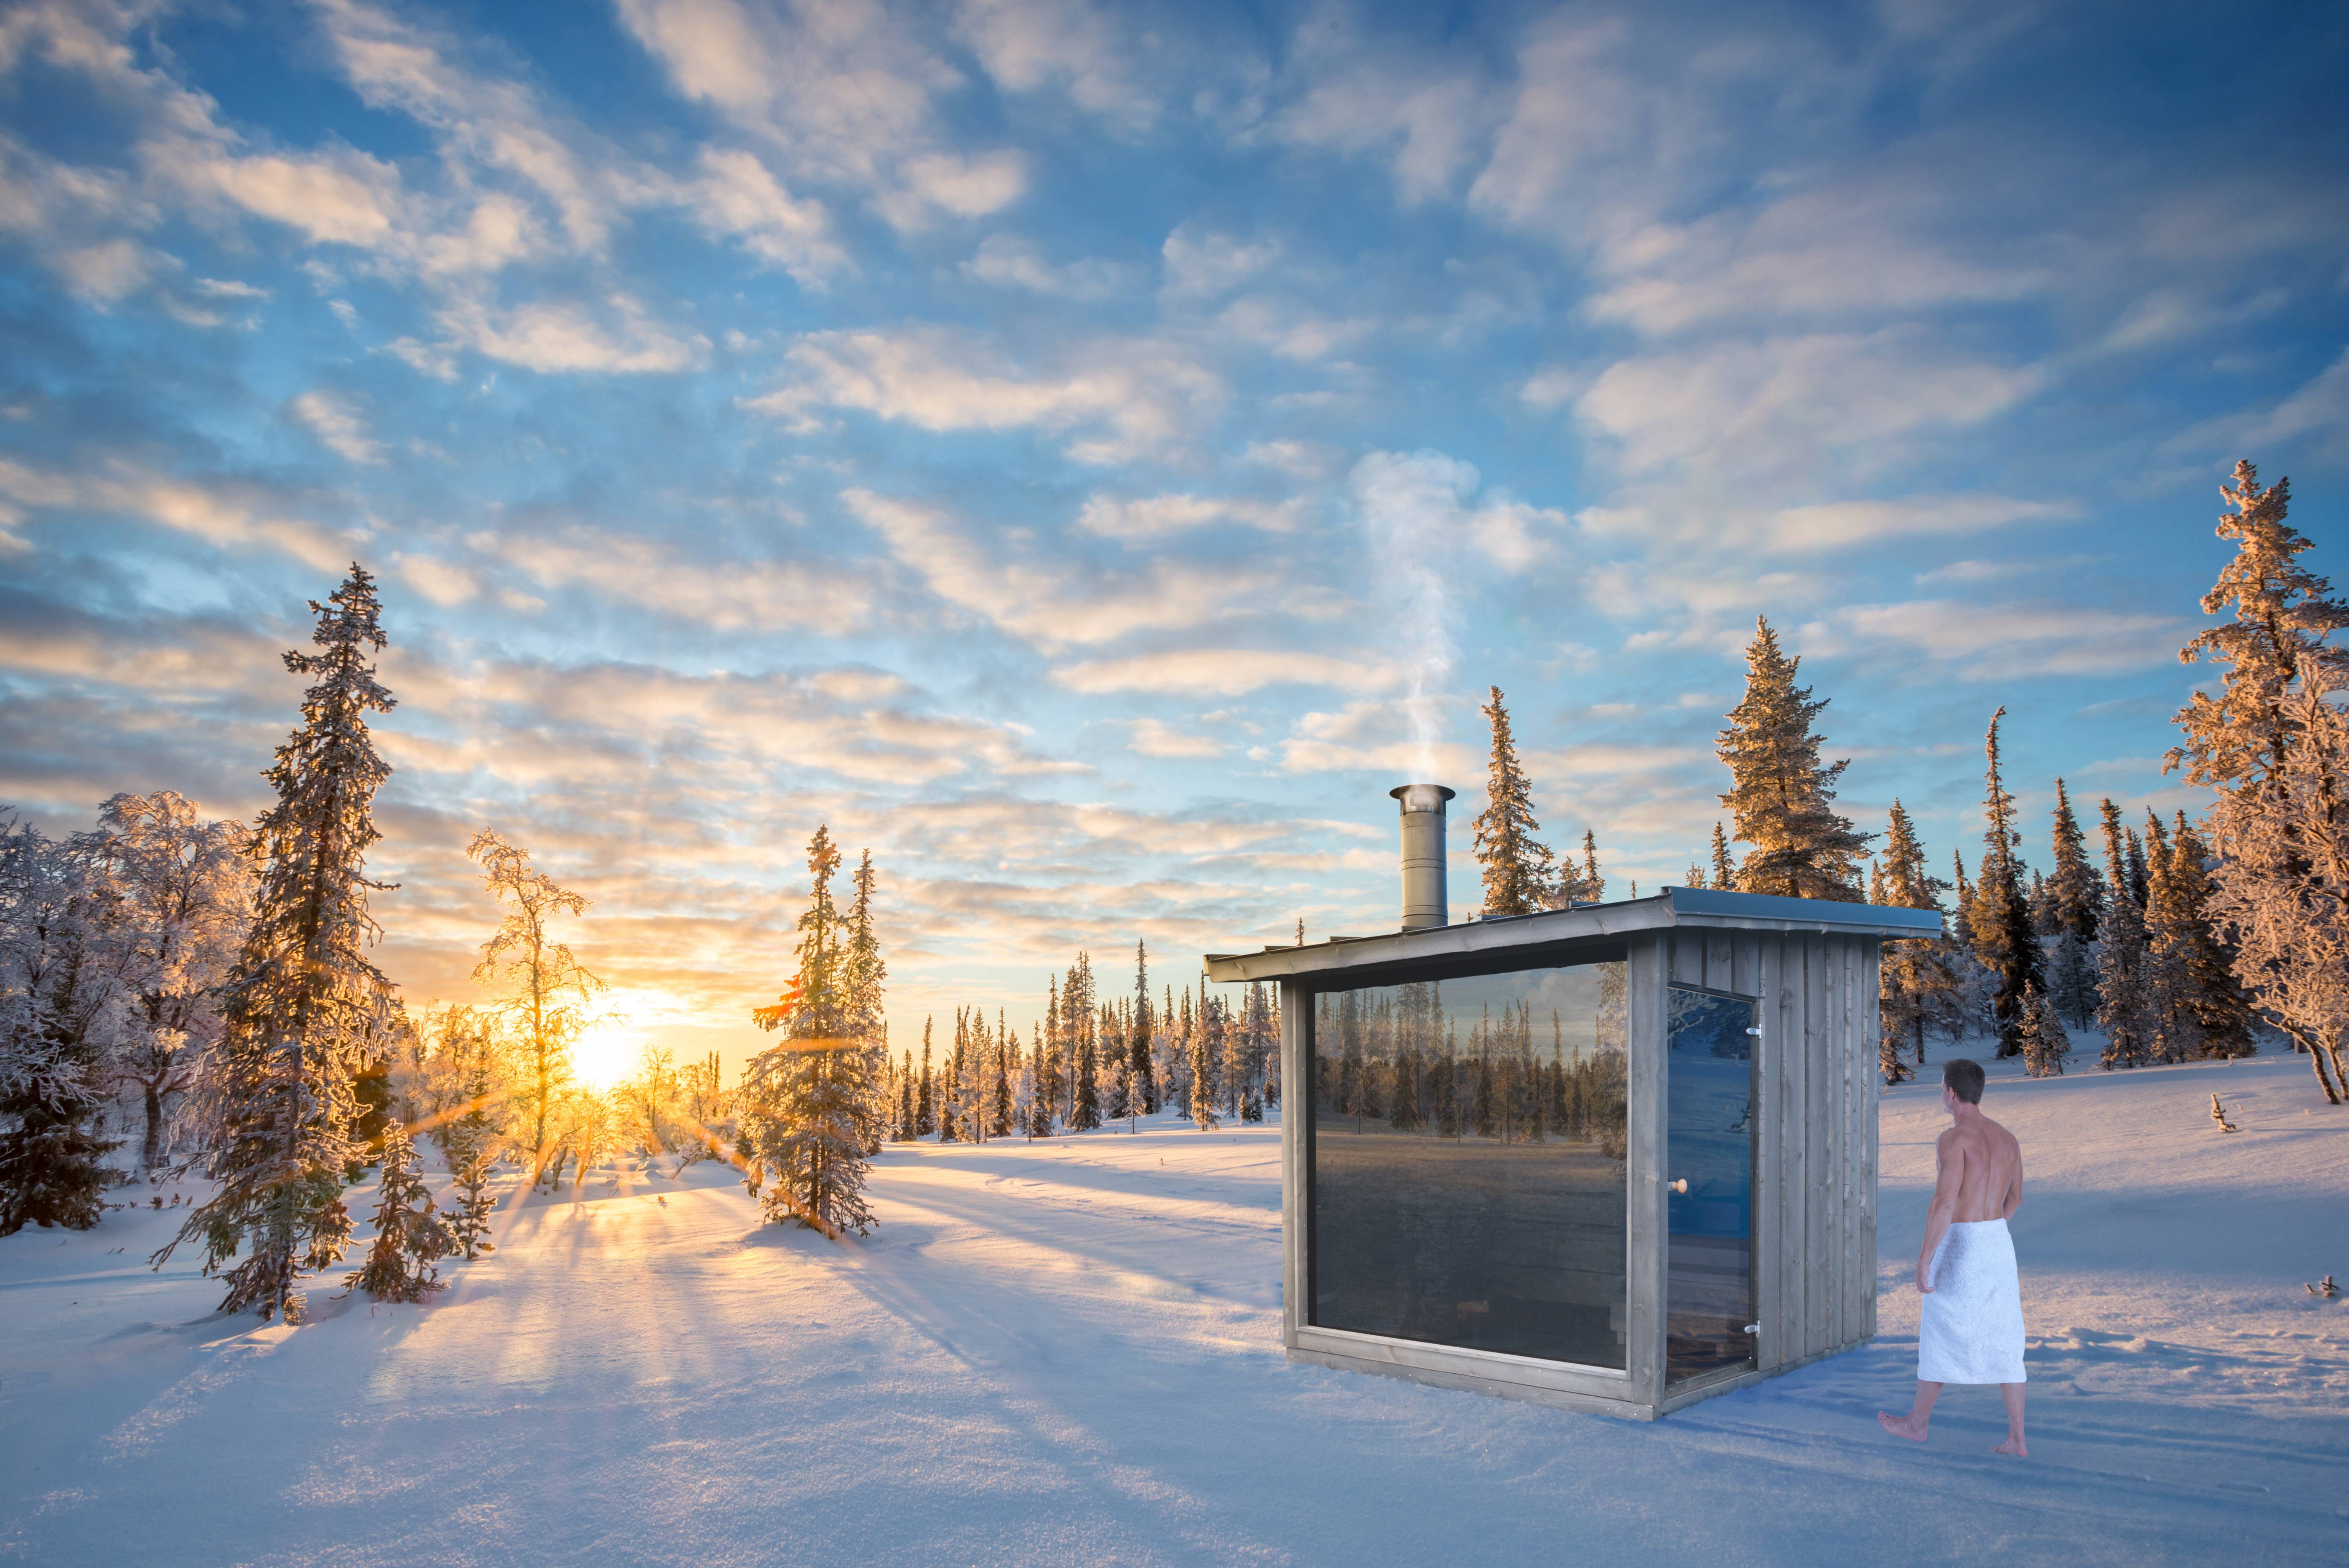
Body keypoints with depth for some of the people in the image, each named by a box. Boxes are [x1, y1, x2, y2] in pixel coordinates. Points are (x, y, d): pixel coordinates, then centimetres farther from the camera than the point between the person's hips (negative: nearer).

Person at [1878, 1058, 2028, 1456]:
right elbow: (2015, 1198, 21)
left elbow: (1944, 1203, -25)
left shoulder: (1955, 1137, -19)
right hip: (1999, 1246, 7)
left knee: (1938, 1339, 9)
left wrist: (1924, 1260, -20)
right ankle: (2017, 1439, 10)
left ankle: (1917, 1423, 24)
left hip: (1958, 1249, -6)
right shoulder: (2007, 1139, 6)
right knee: (2003, 1345, 12)